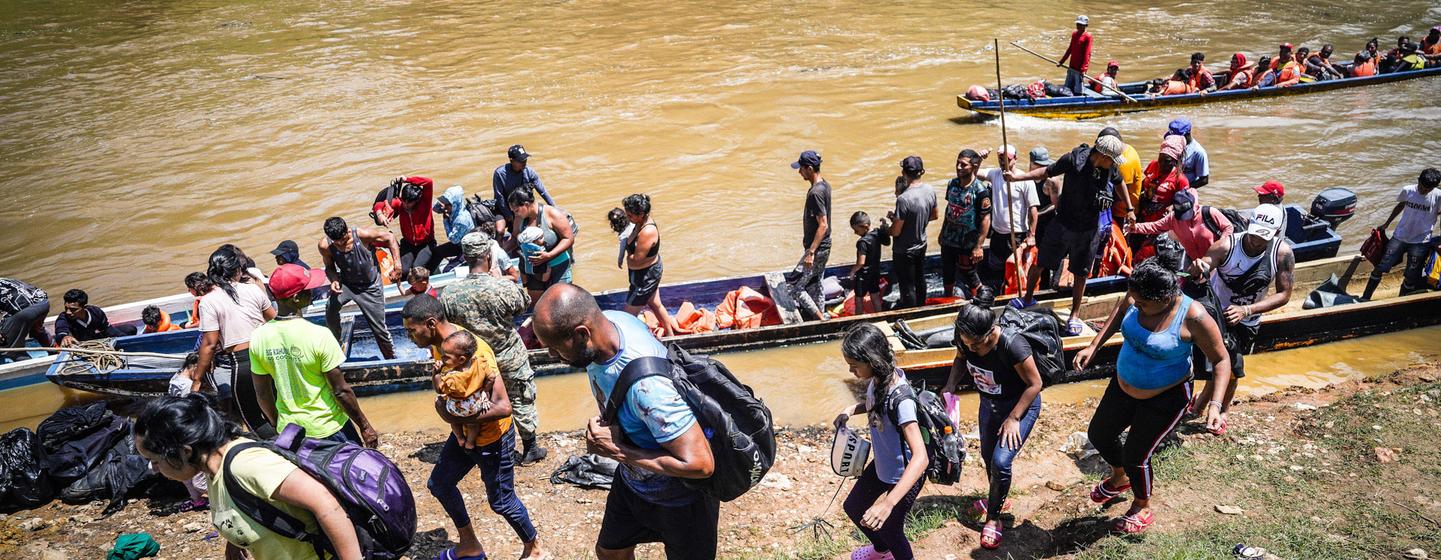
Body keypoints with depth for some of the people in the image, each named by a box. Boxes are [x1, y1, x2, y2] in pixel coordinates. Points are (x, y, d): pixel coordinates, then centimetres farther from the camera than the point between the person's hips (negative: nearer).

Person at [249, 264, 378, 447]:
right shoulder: (319, 335, -22)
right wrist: (365, 426, -6)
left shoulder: (258, 337, -7)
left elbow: (262, 394, 3)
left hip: (288, 428, 5)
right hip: (328, 428, -5)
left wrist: (277, 425, 19)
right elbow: (341, 391, -17)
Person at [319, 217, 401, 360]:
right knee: (331, 306, -29)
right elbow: (330, 267, -2)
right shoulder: (325, 246, -21)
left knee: (379, 328, 4)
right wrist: (334, 280, -24)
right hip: (346, 283, 1)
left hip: (370, 287, -1)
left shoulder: (362, 234, -29)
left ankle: (391, 358, 30)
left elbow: (389, 237, -14)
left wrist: (397, 265, -20)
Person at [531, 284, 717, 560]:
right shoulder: (608, 319, -18)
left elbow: (699, 464, -38)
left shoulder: (646, 384, -43)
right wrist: (604, 425, -7)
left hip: (680, 496, -7)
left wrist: (616, 450, -30)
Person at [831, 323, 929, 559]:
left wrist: (888, 504, -52)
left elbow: (921, 458, -43)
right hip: (882, 464, 8)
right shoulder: (878, 377, -14)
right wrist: (851, 409, -7)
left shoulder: (901, 399, -38)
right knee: (853, 507, 26)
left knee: (889, 528, 14)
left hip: (905, 474, -8)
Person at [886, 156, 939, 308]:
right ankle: (920, 306, 47)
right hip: (921, 245, 7)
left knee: (907, 286, 11)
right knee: (920, 279, 27)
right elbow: (935, 215, 7)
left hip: (904, 251, -7)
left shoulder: (903, 199, -32)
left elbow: (896, 231, -25)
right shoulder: (930, 190, -10)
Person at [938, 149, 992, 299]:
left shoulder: (980, 190, -20)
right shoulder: (952, 184, -2)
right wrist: (942, 232, 16)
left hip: (967, 243, -6)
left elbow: (985, 219, -18)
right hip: (948, 240, 6)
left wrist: (978, 246, -19)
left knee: (968, 273, 10)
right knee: (947, 273, 19)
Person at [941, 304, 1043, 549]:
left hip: (1021, 404, -6)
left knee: (1001, 462, -13)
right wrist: (951, 385, -12)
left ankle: (993, 517, 9)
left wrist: (1013, 418, -22)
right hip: (989, 403, 6)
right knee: (988, 456, 19)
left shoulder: (1013, 346, -37)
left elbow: (1035, 384, -24)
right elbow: (960, 359, 4)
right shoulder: (966, 340, -20)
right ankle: (998, 498, 46)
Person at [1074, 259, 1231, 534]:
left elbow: (1221, 359, -20)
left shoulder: (1193, 317, -30)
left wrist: (1215, 403, -30)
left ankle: (1142, 509, 35)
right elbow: (1120, 312, 7)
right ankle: (1119, 478, 53)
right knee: (1098, 434, 19)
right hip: (1123, 386, 6)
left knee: (1135, 455, 3)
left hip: (1165, 398, -6)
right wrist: (1093, 346, 1)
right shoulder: (1137, 297, -17)